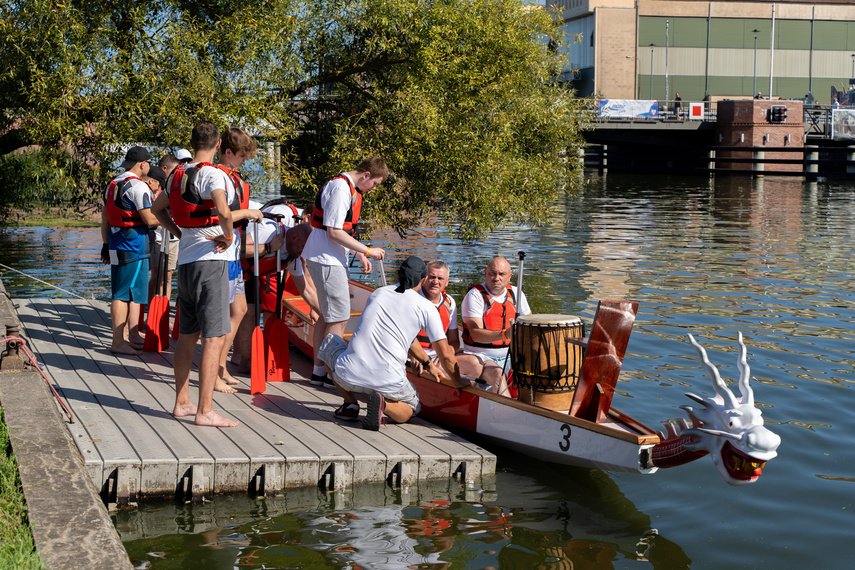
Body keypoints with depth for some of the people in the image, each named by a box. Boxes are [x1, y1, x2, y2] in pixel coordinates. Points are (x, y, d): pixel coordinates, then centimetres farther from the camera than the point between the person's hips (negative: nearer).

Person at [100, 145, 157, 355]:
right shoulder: (137, 186, -14)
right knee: (124, 294, -7)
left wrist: (106, 244, 23)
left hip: (116, 243, 10)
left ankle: (132, 335, 23)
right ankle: (118, 342, -5)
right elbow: (150, 219, -19)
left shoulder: (113, 184, 16)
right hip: (133, 244, -10)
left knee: (133, 291, 17)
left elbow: (105, 216, 19)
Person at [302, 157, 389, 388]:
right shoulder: (341, 189, -18)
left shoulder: (350, 189, 15)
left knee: (328, 315, 16)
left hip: (331, 258, 11)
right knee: (338, 318, -5)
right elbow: (334, 232, -22)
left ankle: (319, 369, 24)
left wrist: (360, 255, 16)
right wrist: (367, 251, -17)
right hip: (326, 259, -11)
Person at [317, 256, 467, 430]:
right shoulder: (426, 307, 3)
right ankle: (384, 405, -5)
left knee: (329, 341, 34)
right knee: (411, 407, 32)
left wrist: (428, 364, 41)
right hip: (389, 383, -2)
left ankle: (350, 404, 19)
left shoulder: (377, 294, 17)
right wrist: (458, 382, 24)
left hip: (350, 375, 2)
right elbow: (445, 354, 4)